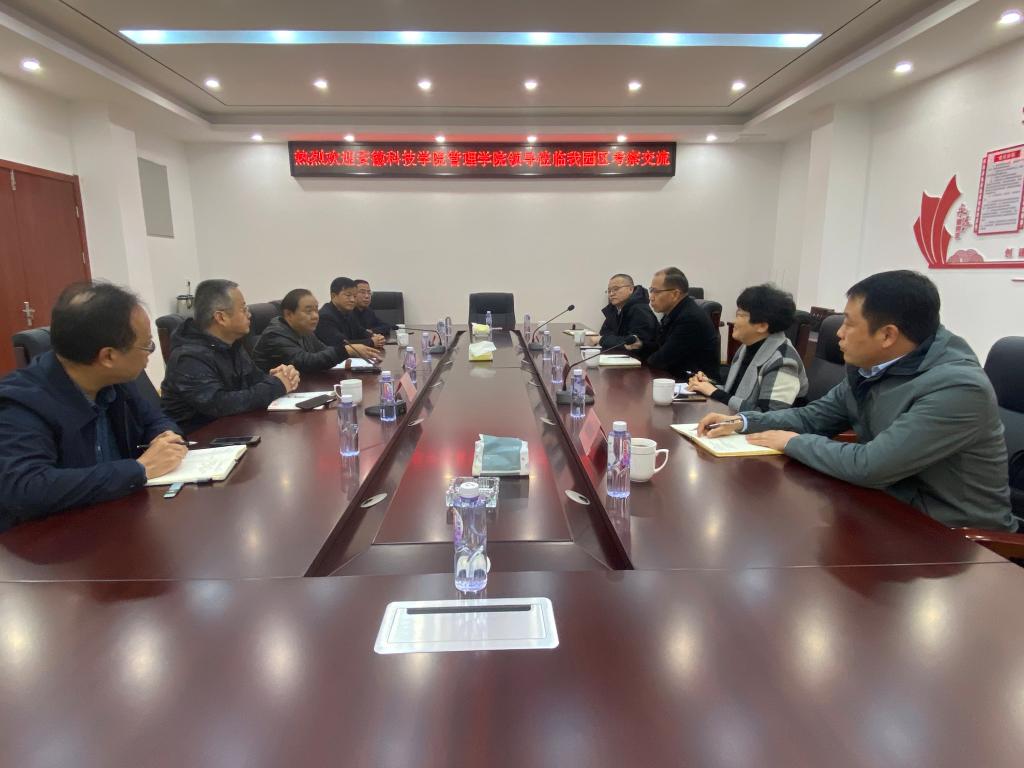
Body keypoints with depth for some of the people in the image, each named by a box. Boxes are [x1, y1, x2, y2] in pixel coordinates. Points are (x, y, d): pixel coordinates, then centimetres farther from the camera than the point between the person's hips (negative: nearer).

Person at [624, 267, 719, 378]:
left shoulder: (691, 319, -22)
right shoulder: (674, 312, 5)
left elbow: (663, 360, -18)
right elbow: (660, 346, 15)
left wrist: (645, 360, 1)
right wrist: (641, 345, -2)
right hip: (675, 376, 8)